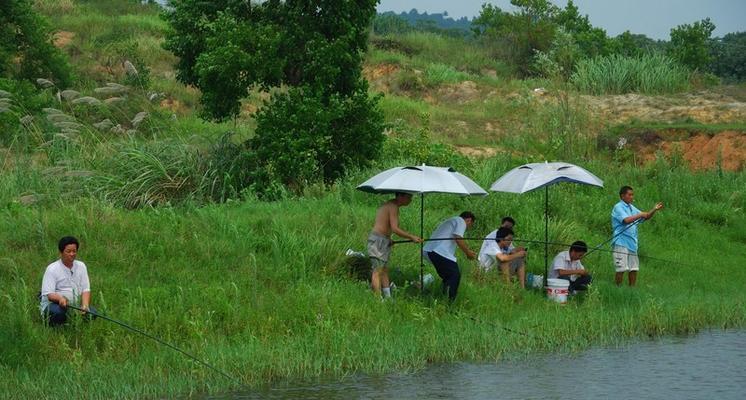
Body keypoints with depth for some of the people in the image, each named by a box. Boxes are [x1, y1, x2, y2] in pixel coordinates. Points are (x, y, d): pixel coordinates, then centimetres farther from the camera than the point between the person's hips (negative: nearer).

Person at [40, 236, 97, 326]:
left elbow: (86, 289, 3)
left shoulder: (81, 266, 7)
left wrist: (85, 306, -18)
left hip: (74, 304, 5)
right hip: (54, 304, -5)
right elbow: (49, 294, -16)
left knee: (92, 312, -20)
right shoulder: (52, 269, -9)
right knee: (58, 311, -39)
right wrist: (60, 298, -40)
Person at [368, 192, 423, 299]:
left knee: (385, 270, 11)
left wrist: (389, 241, 15)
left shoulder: (388, 205, 16)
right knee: (377, 271, -10)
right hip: (379, 240, -10)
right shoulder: (393, 207, -14)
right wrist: (412, 237, -18)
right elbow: (395, 229, -22)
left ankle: (387, 297, 14)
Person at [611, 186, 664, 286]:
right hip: (621, 243, -8)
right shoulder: (618, 207, -7)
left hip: (632, 244, 8)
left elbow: (645, 217, 20)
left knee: (634, 269, 8)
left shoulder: (631, 208, 18)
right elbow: (626, 220, -22)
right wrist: (640, 214, -16)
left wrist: (654, 209, 6)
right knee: (621, 269, -9)